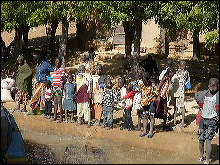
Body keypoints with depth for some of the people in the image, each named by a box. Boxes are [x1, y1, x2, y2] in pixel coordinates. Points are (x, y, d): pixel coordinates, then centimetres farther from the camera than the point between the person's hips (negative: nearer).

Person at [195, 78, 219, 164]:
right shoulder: (203, 94, 0)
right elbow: (196, 95, 23)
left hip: (213, 121, -4)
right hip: (203, 119, 4)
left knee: (208, 140, -13)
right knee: (201, 140, 9)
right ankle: (201, 156, 29)